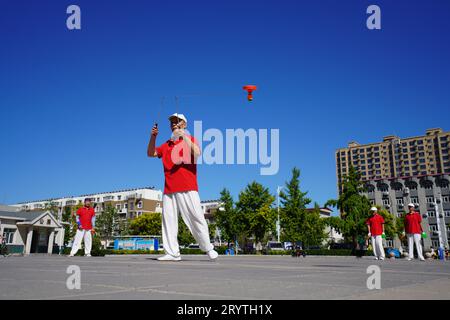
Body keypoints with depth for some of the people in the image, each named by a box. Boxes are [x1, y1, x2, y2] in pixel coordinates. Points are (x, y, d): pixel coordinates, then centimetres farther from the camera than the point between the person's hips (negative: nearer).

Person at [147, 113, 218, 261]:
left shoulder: (190, 139, 8)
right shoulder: (166, 144, 22)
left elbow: (197, 153, -10)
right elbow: (150, 153, 19)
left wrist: (184, 136, -13)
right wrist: (153, 136, 6)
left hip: (187, 188, -5)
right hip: (169, 189, 5)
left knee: (196, 218, -6)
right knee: (168, 220, -1)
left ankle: (208, 249, 5)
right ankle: (172, 253, 2)